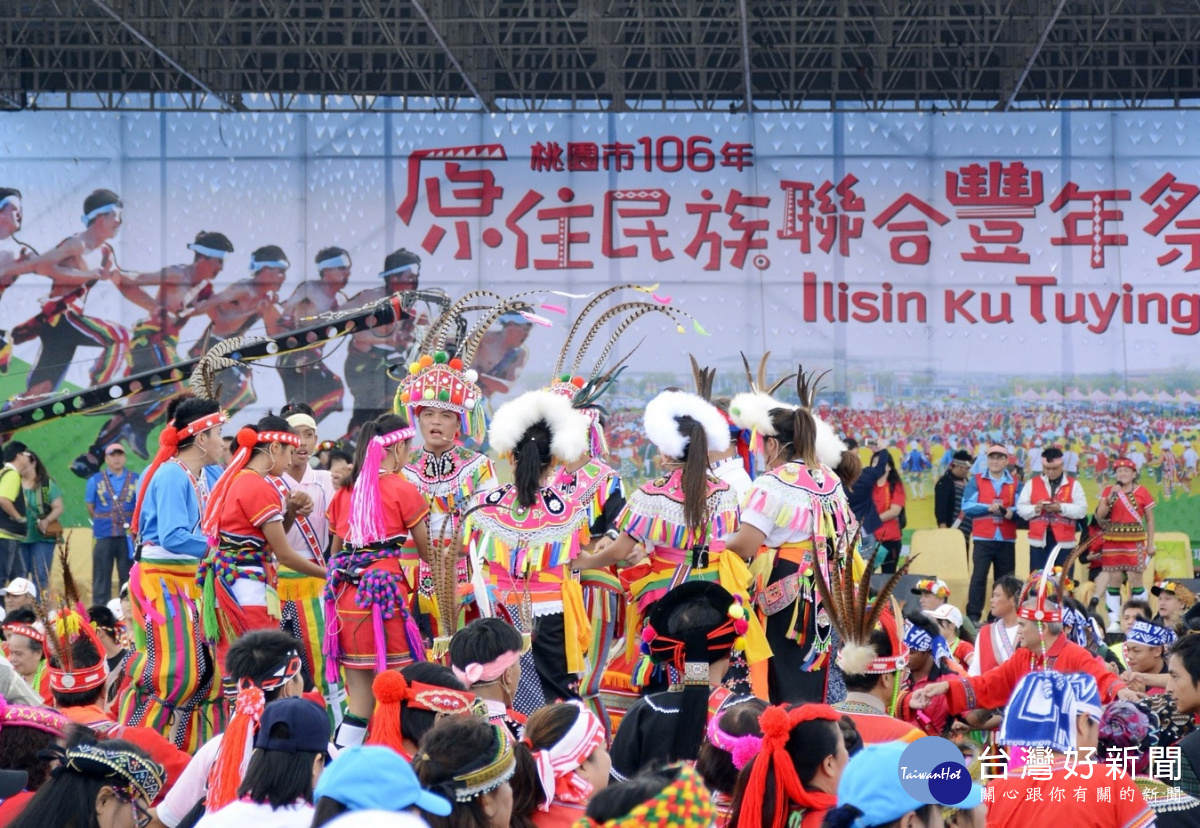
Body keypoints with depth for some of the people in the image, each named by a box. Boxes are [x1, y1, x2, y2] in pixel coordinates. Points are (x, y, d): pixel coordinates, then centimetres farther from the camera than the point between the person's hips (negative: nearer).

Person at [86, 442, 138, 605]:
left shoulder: (135, 480, 4)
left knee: (128, 577, 3)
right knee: (101, 578, 2)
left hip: (128, 536, 0)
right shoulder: (95, 480, 6)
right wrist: (102, 522, 8)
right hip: (104, 536, 0)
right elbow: (90, 508, 12)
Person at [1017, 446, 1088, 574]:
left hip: (1064, 541, -1)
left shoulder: (1074, 485, 5)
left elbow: (1082, 510, -4)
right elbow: (1021, 508, 3)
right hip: (1039, 541, 1)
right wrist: (1035, 509, -16)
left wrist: (1061, 507, -17)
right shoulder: (1032, 483, 9)